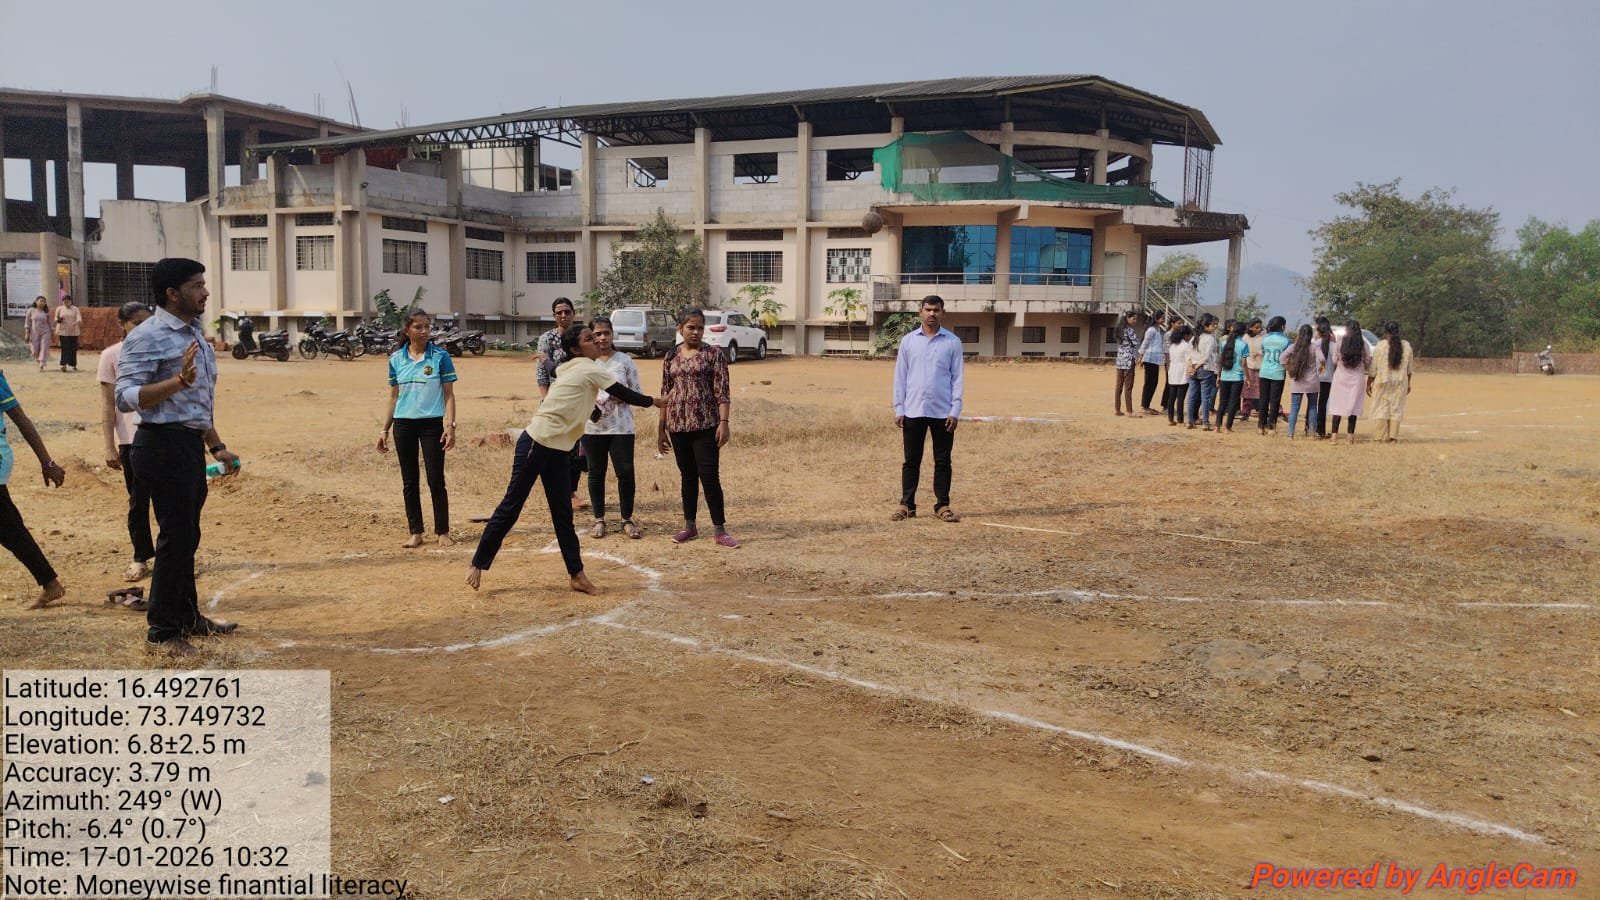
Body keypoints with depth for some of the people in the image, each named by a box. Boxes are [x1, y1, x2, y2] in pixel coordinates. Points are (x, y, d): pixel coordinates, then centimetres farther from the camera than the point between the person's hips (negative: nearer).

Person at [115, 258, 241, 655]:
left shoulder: (195, 334, 15)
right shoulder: (146, 337, -13)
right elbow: (126, 398, -22)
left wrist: (217, 446, 23)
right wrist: (179, 380, -33)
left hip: (191, 445, 9)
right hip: (164, 446, -9)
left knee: (187, 536, 17)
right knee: (177, 536, -5)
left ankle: (187, 616, 29)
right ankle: (163, 630, 6)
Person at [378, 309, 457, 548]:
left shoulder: (440, 356, -3)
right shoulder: (396, 358, 6)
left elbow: (449, 394, -2)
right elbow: (394, 396, 13)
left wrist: (450, 425, -12)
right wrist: (385, 429, 12)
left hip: (432, 423, -3)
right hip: (403, 425, 3)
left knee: (436, 480, -2)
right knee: (409, 481, 7)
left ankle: (443, 532, 8)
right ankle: (415, 533, 15)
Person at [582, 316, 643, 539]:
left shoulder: (624, 361, 3)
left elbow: (637, 391, 4)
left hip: (621, 427, -1)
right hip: (593, 427, 1)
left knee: (625, 472, -2)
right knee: (596, 473, 8)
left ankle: (627, 519, 11)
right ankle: (599, 519, 19)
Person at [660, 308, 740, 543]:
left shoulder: (714, 354, -2)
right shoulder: (671, 356, 9)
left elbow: (722, 392, -6)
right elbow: (665, 394, 12)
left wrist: (724, 422, -15)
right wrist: (661, 429, 11)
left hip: (705, 425, -4)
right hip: (678, 425, 4)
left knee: (710, 477, -6)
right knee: (688, 477, 12)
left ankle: (720, 530, 0)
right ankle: (689, 526, 21)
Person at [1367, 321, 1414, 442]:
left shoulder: (1380, 345, -8)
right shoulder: (1406, 346, 2)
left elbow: (1373, 368, -7)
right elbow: (1409, 368, 10)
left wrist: (1368, 383, 2)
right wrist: (1408, 383, 21)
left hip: (1382, 381, -3)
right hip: (1400, 382, 3)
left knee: (1382, 408, 5)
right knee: (1396, 409, 8)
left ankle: (1383, 437, 4)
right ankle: (1393, 436, 6)